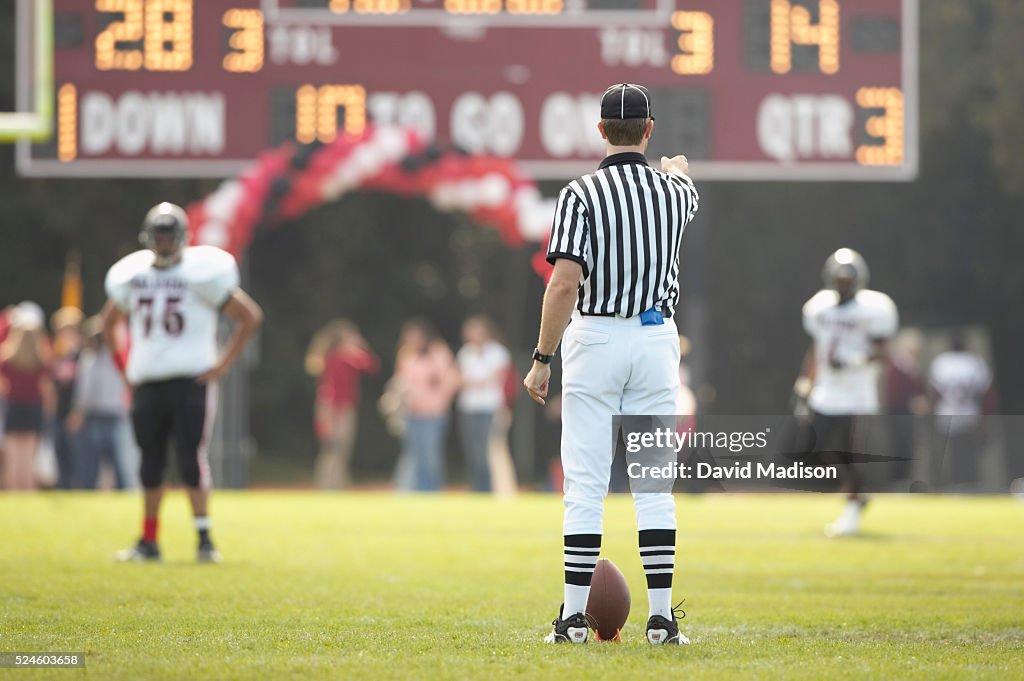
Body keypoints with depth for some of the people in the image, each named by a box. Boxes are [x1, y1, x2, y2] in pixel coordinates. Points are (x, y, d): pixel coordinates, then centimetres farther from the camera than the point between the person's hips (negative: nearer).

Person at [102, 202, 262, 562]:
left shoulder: (201, 274, -5)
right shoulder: (131, 276, 8)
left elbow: (250, 316, -2)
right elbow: (109, 323, 25)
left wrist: (224, 364, -6)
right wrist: (124, 369, 15)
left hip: (191, 380, -4)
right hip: (147, 383, 4)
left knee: (191, 459, -10)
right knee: (150, 463, 9)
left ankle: (204, 539, -7)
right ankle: (148, 541, 17)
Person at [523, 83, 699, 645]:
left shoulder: (581, 195, -10)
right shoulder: (673, 192, 4)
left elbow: (564, 284, -16)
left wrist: (542, 358, -9)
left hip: (595, 338, -3)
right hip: (657, 337, 3)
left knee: (584, 486, -1)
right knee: (654, 484, 5)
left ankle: (574, 618, -3)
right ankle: (661, 616, 2)